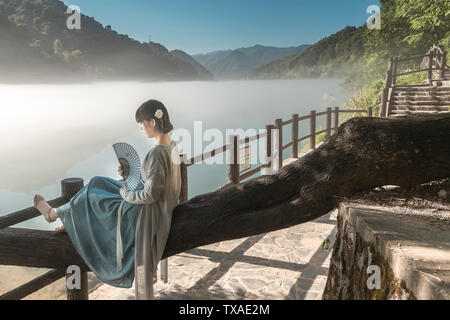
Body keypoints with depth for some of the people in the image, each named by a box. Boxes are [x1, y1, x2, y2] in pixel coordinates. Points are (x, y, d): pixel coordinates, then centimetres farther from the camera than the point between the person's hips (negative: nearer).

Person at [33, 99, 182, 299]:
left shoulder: (157, 153, -30)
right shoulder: (171, 145, 0)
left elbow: (150, 195, -29)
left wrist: (126, 195, -12)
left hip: (147, 211, -9)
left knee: (92, 196, 8)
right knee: (97, 184, 18)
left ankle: (54, 213, 34)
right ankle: (72, 224, 32)